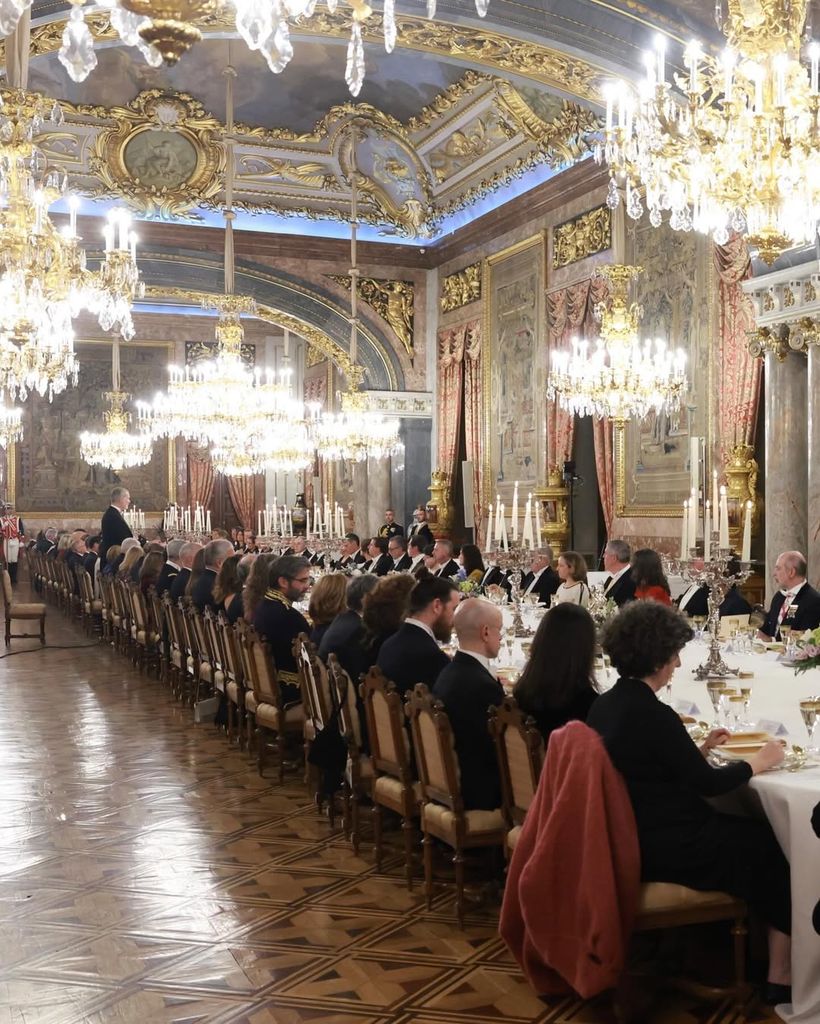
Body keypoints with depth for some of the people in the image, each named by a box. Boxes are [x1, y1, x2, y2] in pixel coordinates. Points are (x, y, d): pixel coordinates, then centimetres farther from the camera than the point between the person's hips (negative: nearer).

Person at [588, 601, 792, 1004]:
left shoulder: (603, 705, 3)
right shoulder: (653, 714, -24)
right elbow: (708, 783, -16)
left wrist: (698, 748, 13)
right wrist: (758, 761, -2)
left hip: (632, 835, 8)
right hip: (667, 848, -8)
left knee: (743, 827, 19)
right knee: (771, 844, 9)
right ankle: (781, 973, 18)